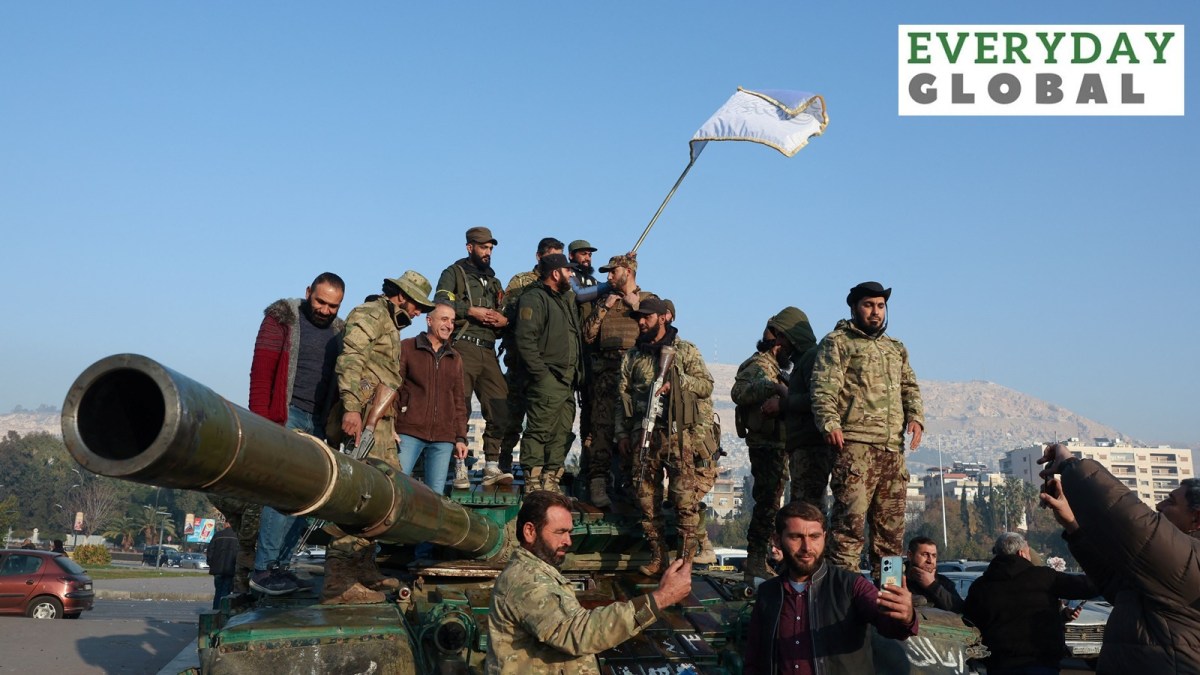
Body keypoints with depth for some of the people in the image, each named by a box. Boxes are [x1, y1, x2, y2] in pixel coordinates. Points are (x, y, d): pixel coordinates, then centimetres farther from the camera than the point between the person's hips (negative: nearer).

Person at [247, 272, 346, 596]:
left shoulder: (339, 333, 16)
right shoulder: (283, 318, -1)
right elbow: (261, 370, -8)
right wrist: (261, 420, -16)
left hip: (317, 424, 6)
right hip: (286, 416, -6)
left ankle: (280, 566, 10)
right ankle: (263, 569, -11)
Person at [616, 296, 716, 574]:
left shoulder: (686, 351, 6)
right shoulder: (632, 357, 16)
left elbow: (707, 385, -1)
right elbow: (623, 397, 16)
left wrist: (675, 382, -15)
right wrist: (622, 433, 8)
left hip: (679, 435, -4)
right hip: (643, 434, 4)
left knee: (685, 497, -9)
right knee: (646, 497, 3)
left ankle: (686, 559, -2)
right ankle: (657, 557, 12)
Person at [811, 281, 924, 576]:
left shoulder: (896, 348, 26)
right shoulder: (837, 342, 5)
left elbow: (910, 386, 24)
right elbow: (824, 388, -7)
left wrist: (916, 416, 4)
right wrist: (830, 423, -21)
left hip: (893, 447, 7)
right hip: (855, 443, -7)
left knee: (892, 520, 9)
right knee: (851, 515, -12)